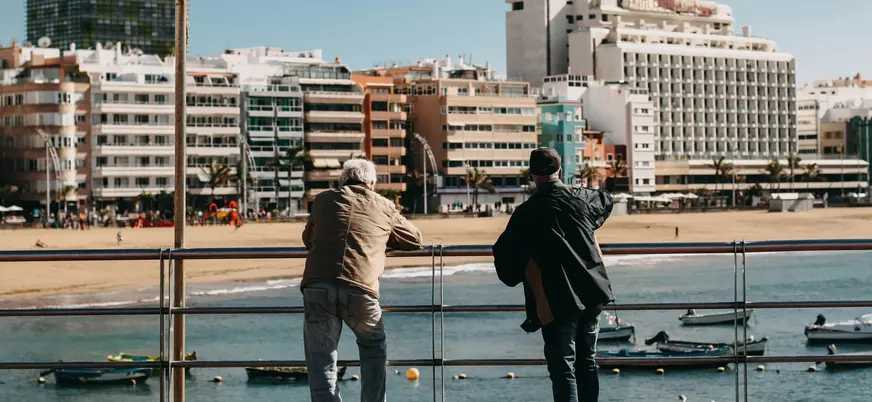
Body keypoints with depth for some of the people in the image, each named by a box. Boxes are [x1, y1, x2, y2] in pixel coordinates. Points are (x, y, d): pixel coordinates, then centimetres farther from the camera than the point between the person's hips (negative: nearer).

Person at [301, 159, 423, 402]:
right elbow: (415, 240, 32)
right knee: (373, 351, 24)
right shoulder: (383, 207, 19)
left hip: (317, 288, 0)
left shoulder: (323, 200, 21)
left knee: (321, 362, 6)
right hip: (360, 291, 0)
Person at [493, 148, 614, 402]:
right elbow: (606, 201, 28)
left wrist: (513, 275, 13)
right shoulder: (580, 198, 4)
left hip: (558, 303, -5)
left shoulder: (526, 213, -9)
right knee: (587, 364, 16)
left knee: (563, 370, -3)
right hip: (592, 295, 5)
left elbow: (505, 255, -7)